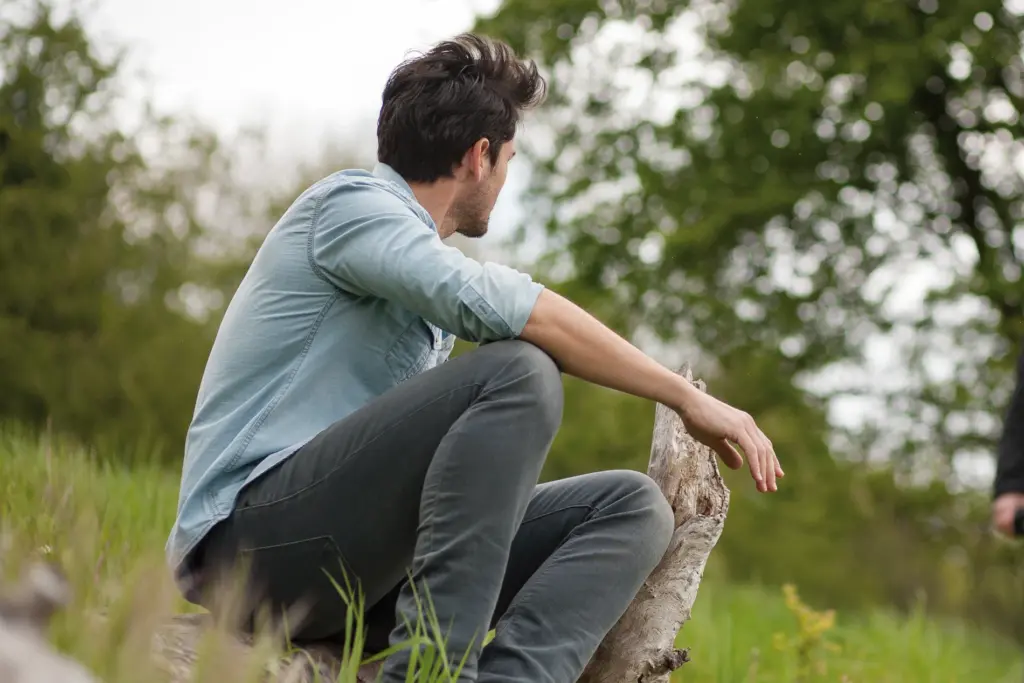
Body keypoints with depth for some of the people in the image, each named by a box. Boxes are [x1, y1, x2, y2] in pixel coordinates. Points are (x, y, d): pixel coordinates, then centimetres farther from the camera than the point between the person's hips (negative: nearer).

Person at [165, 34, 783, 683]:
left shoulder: (424, 258, 25)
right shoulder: (349, 204, -5)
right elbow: (503, 306, -22)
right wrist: (689, 397, -18)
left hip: (366, 565, 9)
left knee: (632, 506, -5)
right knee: (517, 370, -26)